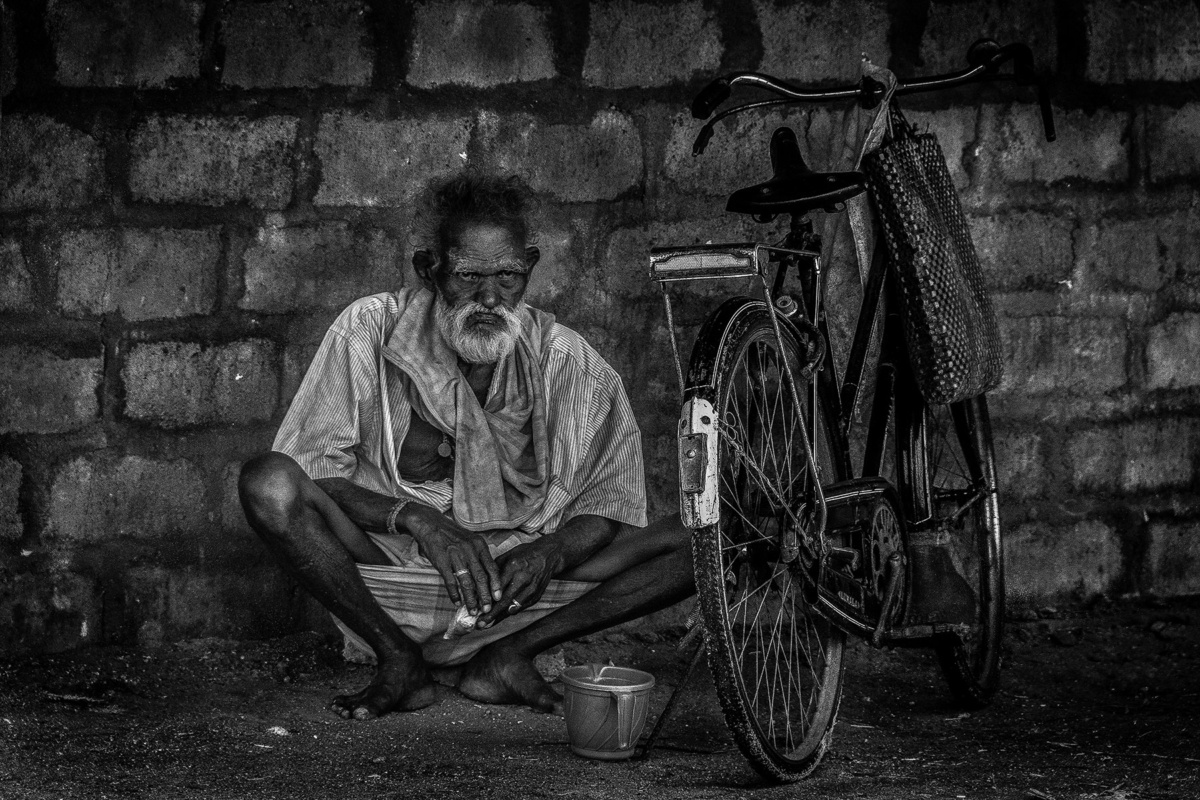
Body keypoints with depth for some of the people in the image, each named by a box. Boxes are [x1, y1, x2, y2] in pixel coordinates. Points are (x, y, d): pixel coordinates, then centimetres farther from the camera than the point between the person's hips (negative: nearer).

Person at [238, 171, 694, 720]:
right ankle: (399, 662, -14)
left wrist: (549, 554, -24)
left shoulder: (566, 360, -3)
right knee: (267, 483, -29)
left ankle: (509, 655, -13)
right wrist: (416, 519, -27)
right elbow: (311, 473, -11)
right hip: (391, 568, -1)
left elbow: (606, 508, -1)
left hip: (517, 575, 2)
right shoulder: (371, 330, -8)